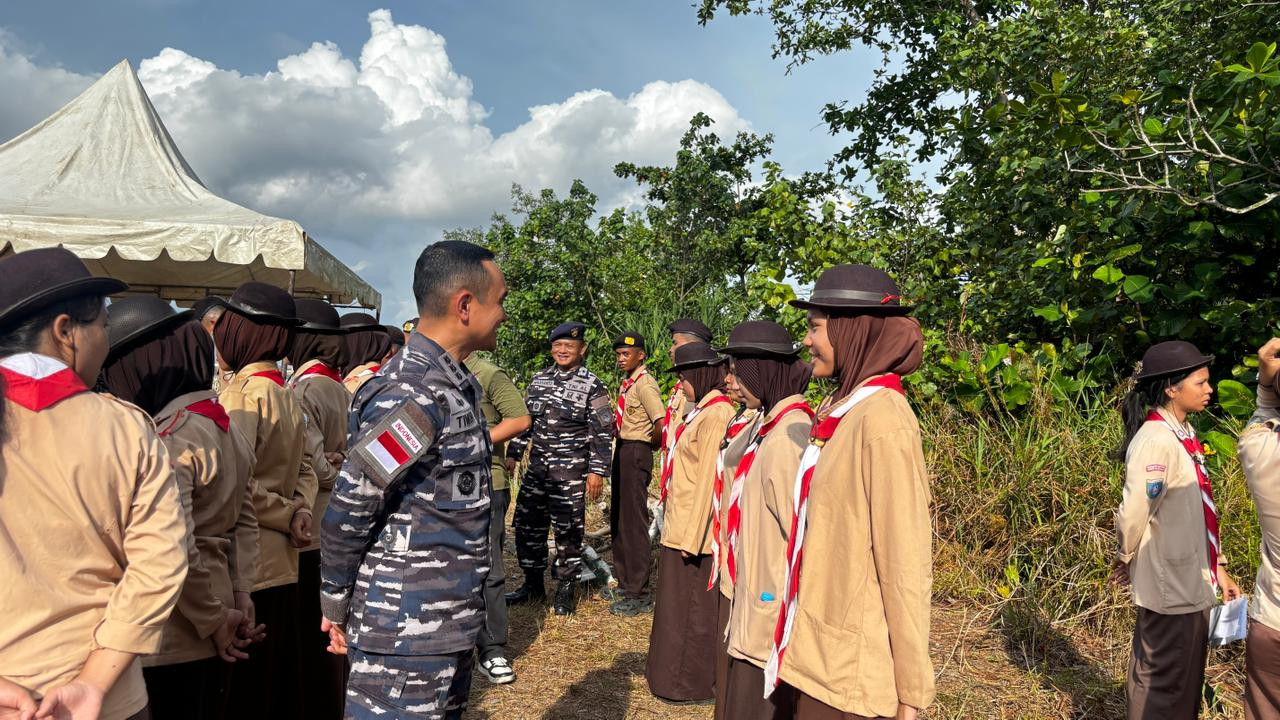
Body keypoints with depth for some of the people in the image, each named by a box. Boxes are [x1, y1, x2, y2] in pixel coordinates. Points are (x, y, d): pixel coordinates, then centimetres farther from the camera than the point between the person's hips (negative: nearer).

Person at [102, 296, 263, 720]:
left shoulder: (168, 440, -20)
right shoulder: (227, 428, 5)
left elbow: (175, 551, -24)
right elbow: (246, 523, 8)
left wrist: (216, 621, -12)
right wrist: (239, 601, 7)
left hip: (173, 637, -7)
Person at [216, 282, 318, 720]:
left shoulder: (243, 393, -15)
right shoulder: (287, 396, 11)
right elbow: (304, 471, 14)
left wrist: (288, 515, -10)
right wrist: (299, 512, -4)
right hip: (280, 564, 8)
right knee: (278, 683, 19)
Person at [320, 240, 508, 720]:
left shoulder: (455, 384, 8)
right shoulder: (412, 396, -22)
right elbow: (347, 510, -17)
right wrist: (336, 606, -6)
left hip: (450, 625, 9)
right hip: (407, 633, -9)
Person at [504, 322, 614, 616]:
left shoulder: (593, 387, -6)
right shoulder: (538, 380, 10)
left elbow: (602, 433, -8)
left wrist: (597, 471, -13)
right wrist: (513, 454, 12)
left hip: (570, 472, -5)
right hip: (537, 467, 6)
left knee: (568, 530, 1)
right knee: (527, 524, 10)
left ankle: (566, 589, 17)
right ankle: (533, 585, 26)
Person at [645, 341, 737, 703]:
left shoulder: (716, 415, -19)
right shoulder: (703, 411, 10)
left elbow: (709, 480, -22)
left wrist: (691, 537, -20)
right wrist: (680, 531, 14)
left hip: (695, 530, -9)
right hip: (679, 524, 9)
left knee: (692, 608, 6)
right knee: (679, 602, 20)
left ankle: (691, 683, 22)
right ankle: (677, 671, 36)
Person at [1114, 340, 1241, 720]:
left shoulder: (1183, 433, 7)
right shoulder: (1156, 441, -23)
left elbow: (1200, 514, 12)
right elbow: (1133, 515, -25)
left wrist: (1218, 568, 12)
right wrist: (1127, 561, -9)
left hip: (1192, 583, 9)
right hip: (1171, 586, -9)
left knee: (1187, 678, 22)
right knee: (1164, 686, 7)